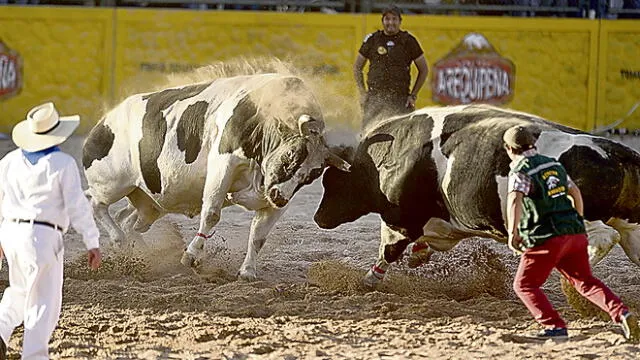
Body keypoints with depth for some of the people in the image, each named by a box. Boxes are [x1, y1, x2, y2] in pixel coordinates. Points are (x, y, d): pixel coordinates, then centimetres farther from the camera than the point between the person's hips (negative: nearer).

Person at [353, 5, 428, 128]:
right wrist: (362, 93, 8)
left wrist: (413, 95, 5)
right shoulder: (372, 40, 8)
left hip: (400, 99, -1)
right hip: (374, 97, 1)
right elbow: (357, 67, 19)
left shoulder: (408, 41, 5)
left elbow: (424, 70, 13)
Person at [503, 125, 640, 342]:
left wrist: (512, 234, -21)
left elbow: (515, 201, -28)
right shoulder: (553, 165, 15)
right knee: (585, 282, 14)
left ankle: (555, 327, -7)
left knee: (524, 286, 6)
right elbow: (575, 192, 27)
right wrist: (578, 223, 38)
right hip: (573, 234, 7)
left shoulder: (520, 172, -9)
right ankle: (622, 314, -6)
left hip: (546, 240, -7)